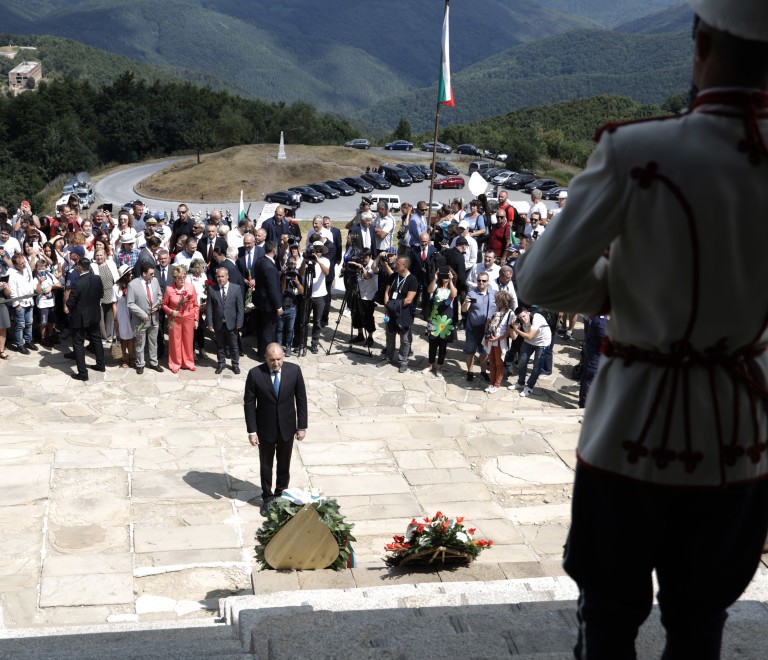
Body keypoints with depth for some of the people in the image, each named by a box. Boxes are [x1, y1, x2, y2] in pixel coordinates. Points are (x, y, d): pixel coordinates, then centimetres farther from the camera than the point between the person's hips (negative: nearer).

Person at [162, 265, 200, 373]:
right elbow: (164, 304, 1)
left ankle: (188, 362, 27)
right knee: (175, 341, 8)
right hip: (175, 319, -1)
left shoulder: (191, 286, -8)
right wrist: (171, 311, -17)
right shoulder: (169, 289, -13)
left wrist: (196, 319, 1)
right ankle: (175, 364, 22)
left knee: (188, 341, 11)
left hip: (189, 318, 1)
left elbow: (195, 305, 0)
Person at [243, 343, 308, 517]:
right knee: (266, 465, 14)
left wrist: (302, 426, -3)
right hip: (265, 428, -1)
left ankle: (281, 495, 36)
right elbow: (249, 403, -10)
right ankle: (267, 497, 32)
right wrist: (251, 431, -11)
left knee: (284, 464, 17)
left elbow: (301, 399, -4)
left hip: (287, 427, 1)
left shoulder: (294, 370, -12)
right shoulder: (255, 374, -17)